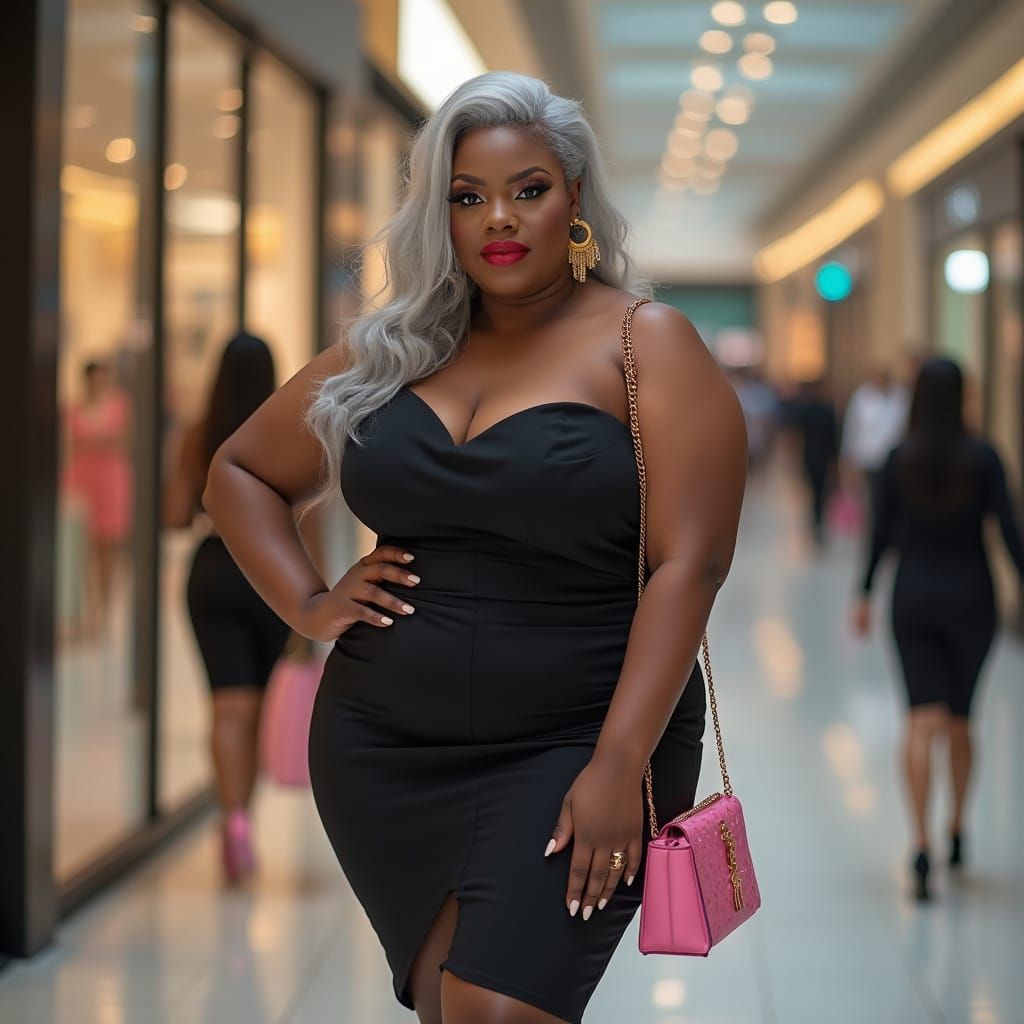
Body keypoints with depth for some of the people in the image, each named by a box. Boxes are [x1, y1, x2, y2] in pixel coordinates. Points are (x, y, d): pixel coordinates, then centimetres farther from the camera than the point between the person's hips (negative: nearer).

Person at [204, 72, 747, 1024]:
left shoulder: (647, 347, -3)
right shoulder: (389, 353, 10)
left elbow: (688, 564, -12)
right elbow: (240, 472, 22)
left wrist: (618, 767, -20)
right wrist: (307, 604, 5)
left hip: (568, 752, -5)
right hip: (384, 756, 5)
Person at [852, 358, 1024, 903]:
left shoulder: (899, 459, -3)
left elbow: (881, 532, 1)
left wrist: (865, 593, 12)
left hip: (914, 597, 0)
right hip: (970, 596, 0)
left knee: (923, 723, -4)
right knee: (960, 720, 18)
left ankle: (922, 846, -19)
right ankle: (957, 832, 31)